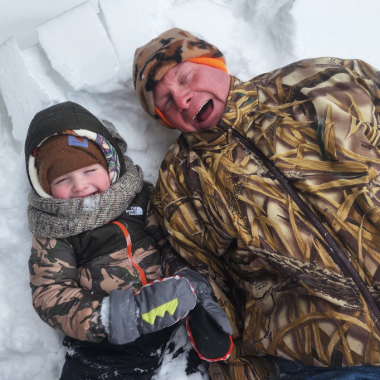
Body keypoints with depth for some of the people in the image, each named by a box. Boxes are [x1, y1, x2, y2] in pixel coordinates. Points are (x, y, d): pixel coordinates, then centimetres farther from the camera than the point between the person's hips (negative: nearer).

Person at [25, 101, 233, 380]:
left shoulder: (138, 197, 9)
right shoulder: (52, 231, 3)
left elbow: (170, 244, 8)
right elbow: (50, 294, -6)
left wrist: (189, 280, -12)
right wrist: (104, 317, -23)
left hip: (176, 323, 2)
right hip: (105, 344, -1)